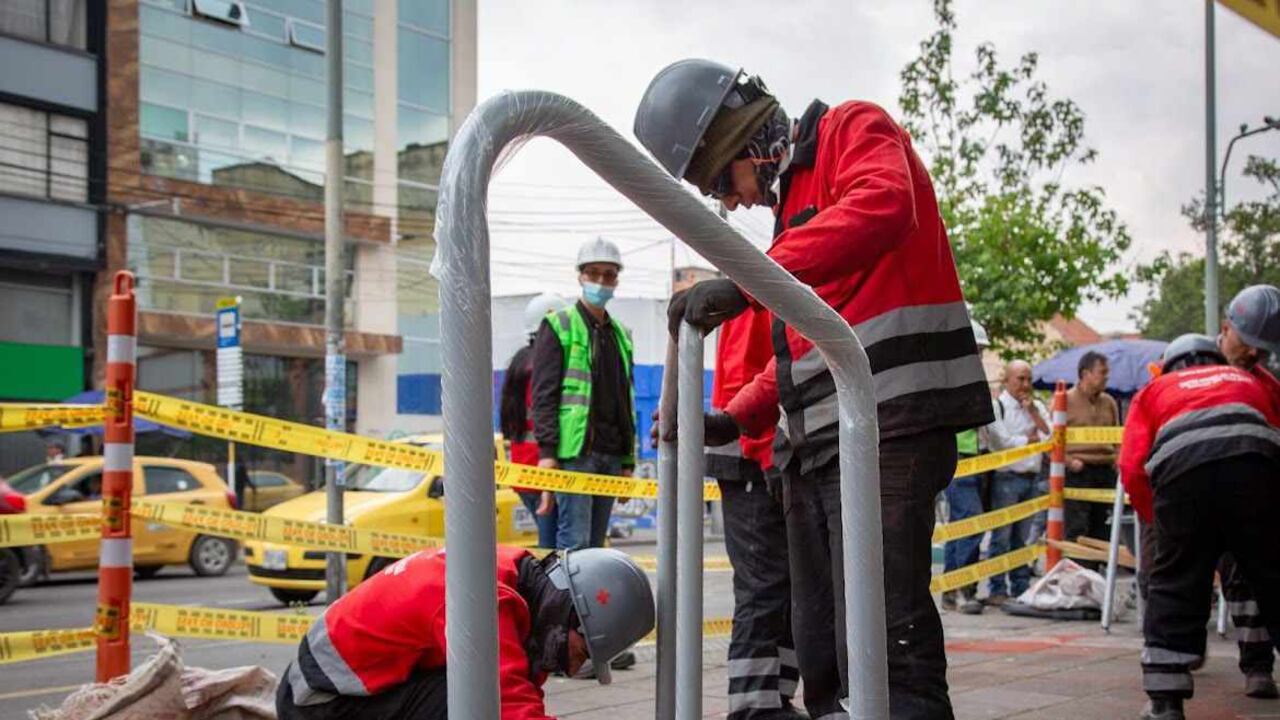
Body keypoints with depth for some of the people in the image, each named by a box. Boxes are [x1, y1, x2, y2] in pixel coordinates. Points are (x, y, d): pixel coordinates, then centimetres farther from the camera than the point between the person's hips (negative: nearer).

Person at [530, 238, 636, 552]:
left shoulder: (621, 335, 20)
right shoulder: (558, 326, 2)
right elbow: (544, 393, -6)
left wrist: (628, 461, 16)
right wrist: (546, 450, -16)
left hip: (611, 454, 6)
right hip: (574, 450, -6)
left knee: (595, 543, 7)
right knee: (575, 542, -12)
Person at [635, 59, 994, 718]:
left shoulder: (854, 130, 2)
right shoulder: (793, 199, 27)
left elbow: (882, 205, -22)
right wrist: (736, 421, 17)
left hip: (887, 424, -9)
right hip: (816, 441, 10)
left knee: (884, 656, -18)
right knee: (823, 656, 9)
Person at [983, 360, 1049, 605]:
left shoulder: (1037, 406, 17)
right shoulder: (997, 406, -2)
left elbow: (1050, 436, 5)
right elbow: (1001, 441, -12)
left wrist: (1032, 411, -3)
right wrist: (1030, 439, -2)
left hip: (1030, 478, 6)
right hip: (1006, 477, -6)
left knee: (1022, 538, 10)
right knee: (1001, 537, -5)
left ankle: (1021, 588, 14)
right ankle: (997, 590, -1)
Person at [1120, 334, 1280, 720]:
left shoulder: (1154, 391, 32)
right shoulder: (1248, 380, 39)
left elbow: (1133, 468, 16)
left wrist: (1160, 522, 27)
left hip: (1181, 470, 0)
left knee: (1174, 585, 9)